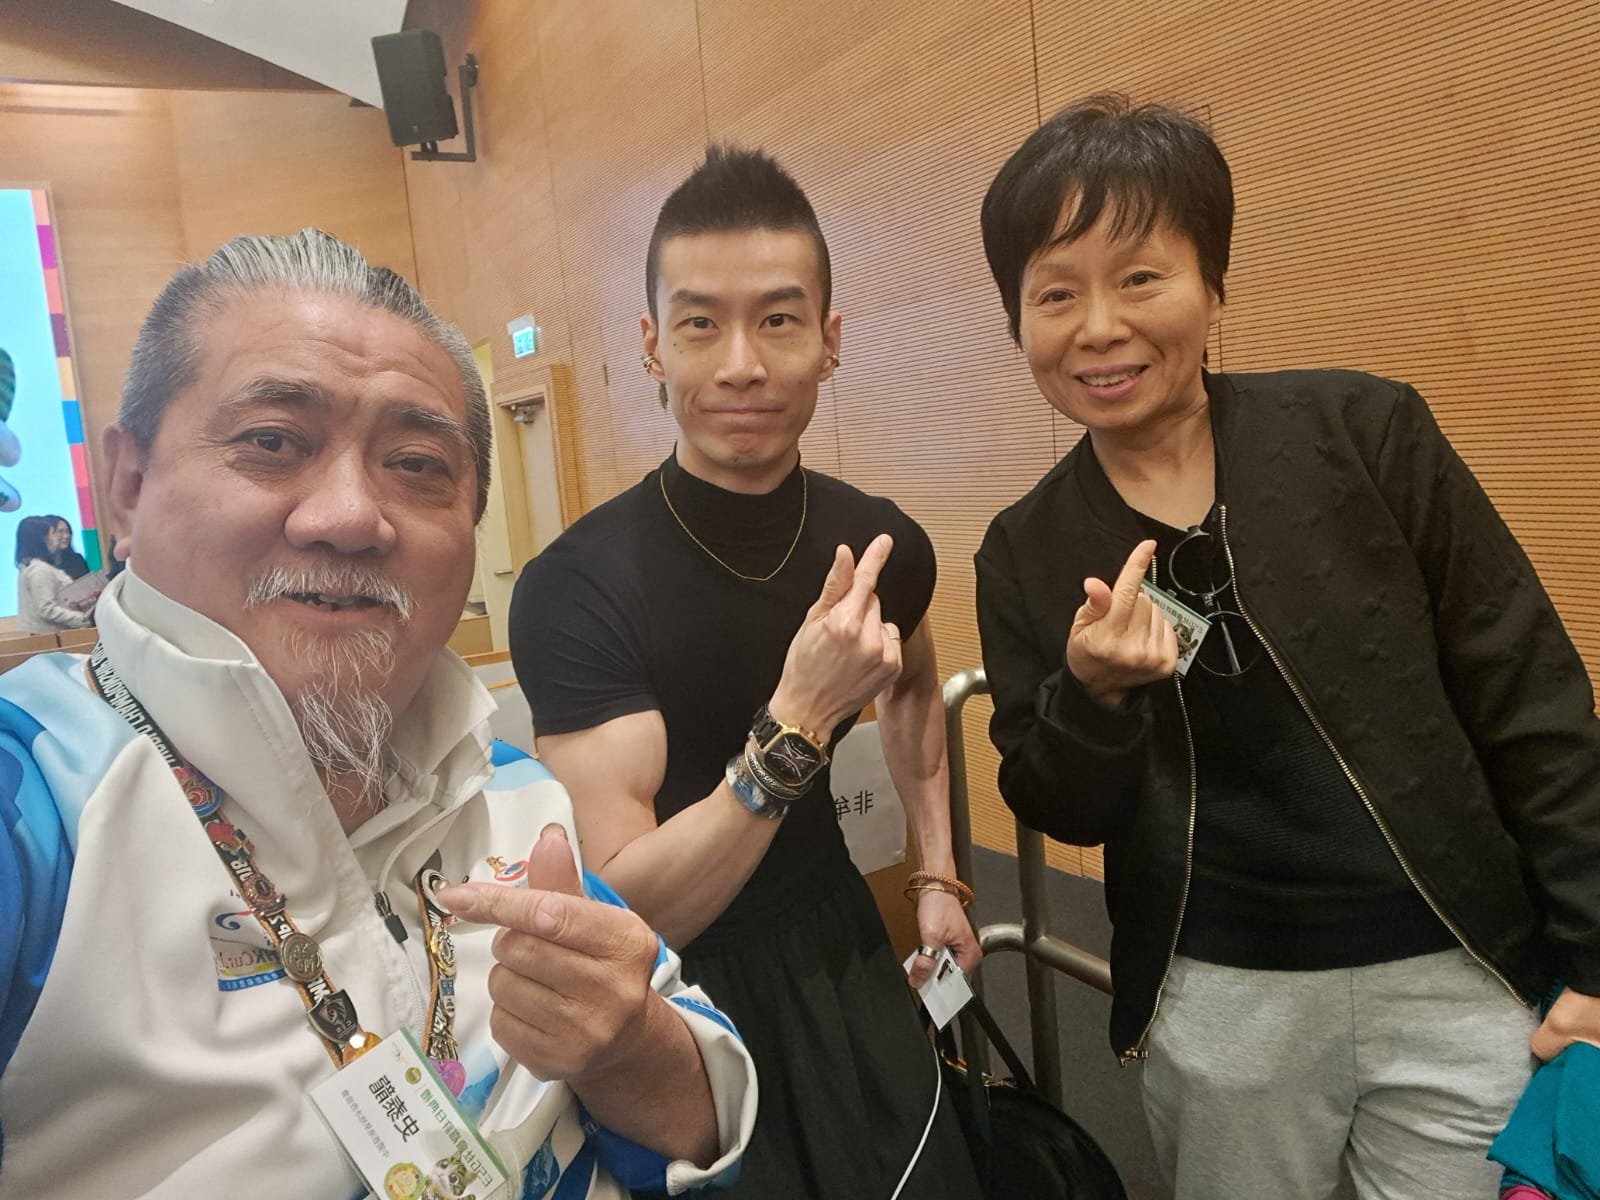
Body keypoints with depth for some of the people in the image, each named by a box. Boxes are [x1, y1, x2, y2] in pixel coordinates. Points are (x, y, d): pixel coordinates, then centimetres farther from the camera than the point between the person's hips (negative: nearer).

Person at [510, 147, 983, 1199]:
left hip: (844, 960, 5)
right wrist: (796, 726, -36)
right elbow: (618, 913, -27)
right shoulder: (579, 588, -25)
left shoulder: (879, 545, -9)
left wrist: (939, 874, 9)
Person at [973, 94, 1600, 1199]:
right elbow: (1066, 811, -1)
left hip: (1456, 977, -1)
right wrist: (1090, 693, -21)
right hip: (1220, 1003, 2)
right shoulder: (1028, 551, -4)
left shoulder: (1366, 432, -10)